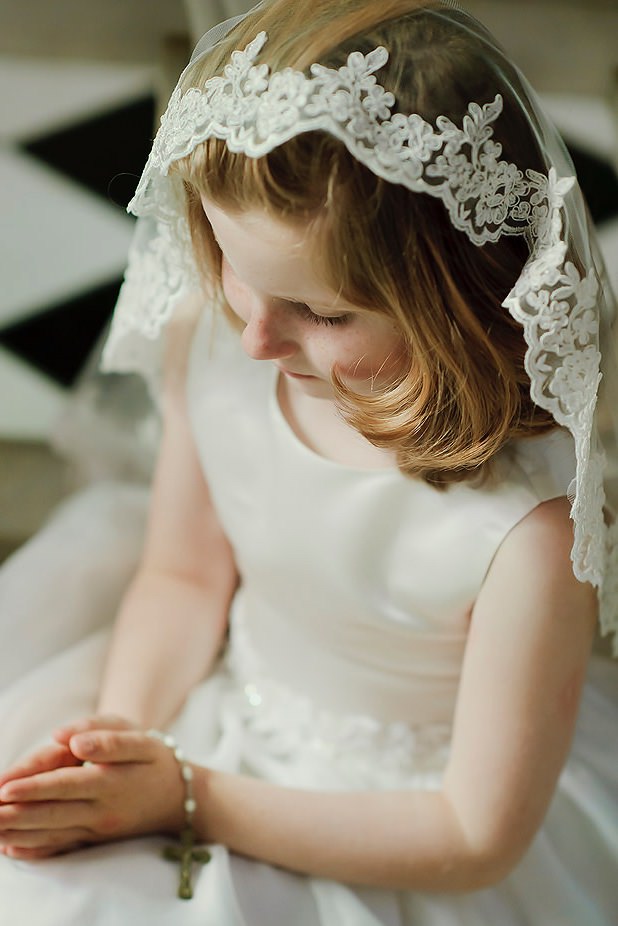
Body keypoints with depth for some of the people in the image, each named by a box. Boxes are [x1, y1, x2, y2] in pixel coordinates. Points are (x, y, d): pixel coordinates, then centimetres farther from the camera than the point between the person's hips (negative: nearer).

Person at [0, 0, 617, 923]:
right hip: (217, 713, 5)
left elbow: (477, 838, -21)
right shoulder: (208, 336, -18)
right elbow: (184, 573, -1)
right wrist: (120, 736, -20)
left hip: (396, 821, -4)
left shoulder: (531, 521, -33)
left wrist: (189, 800, -22)